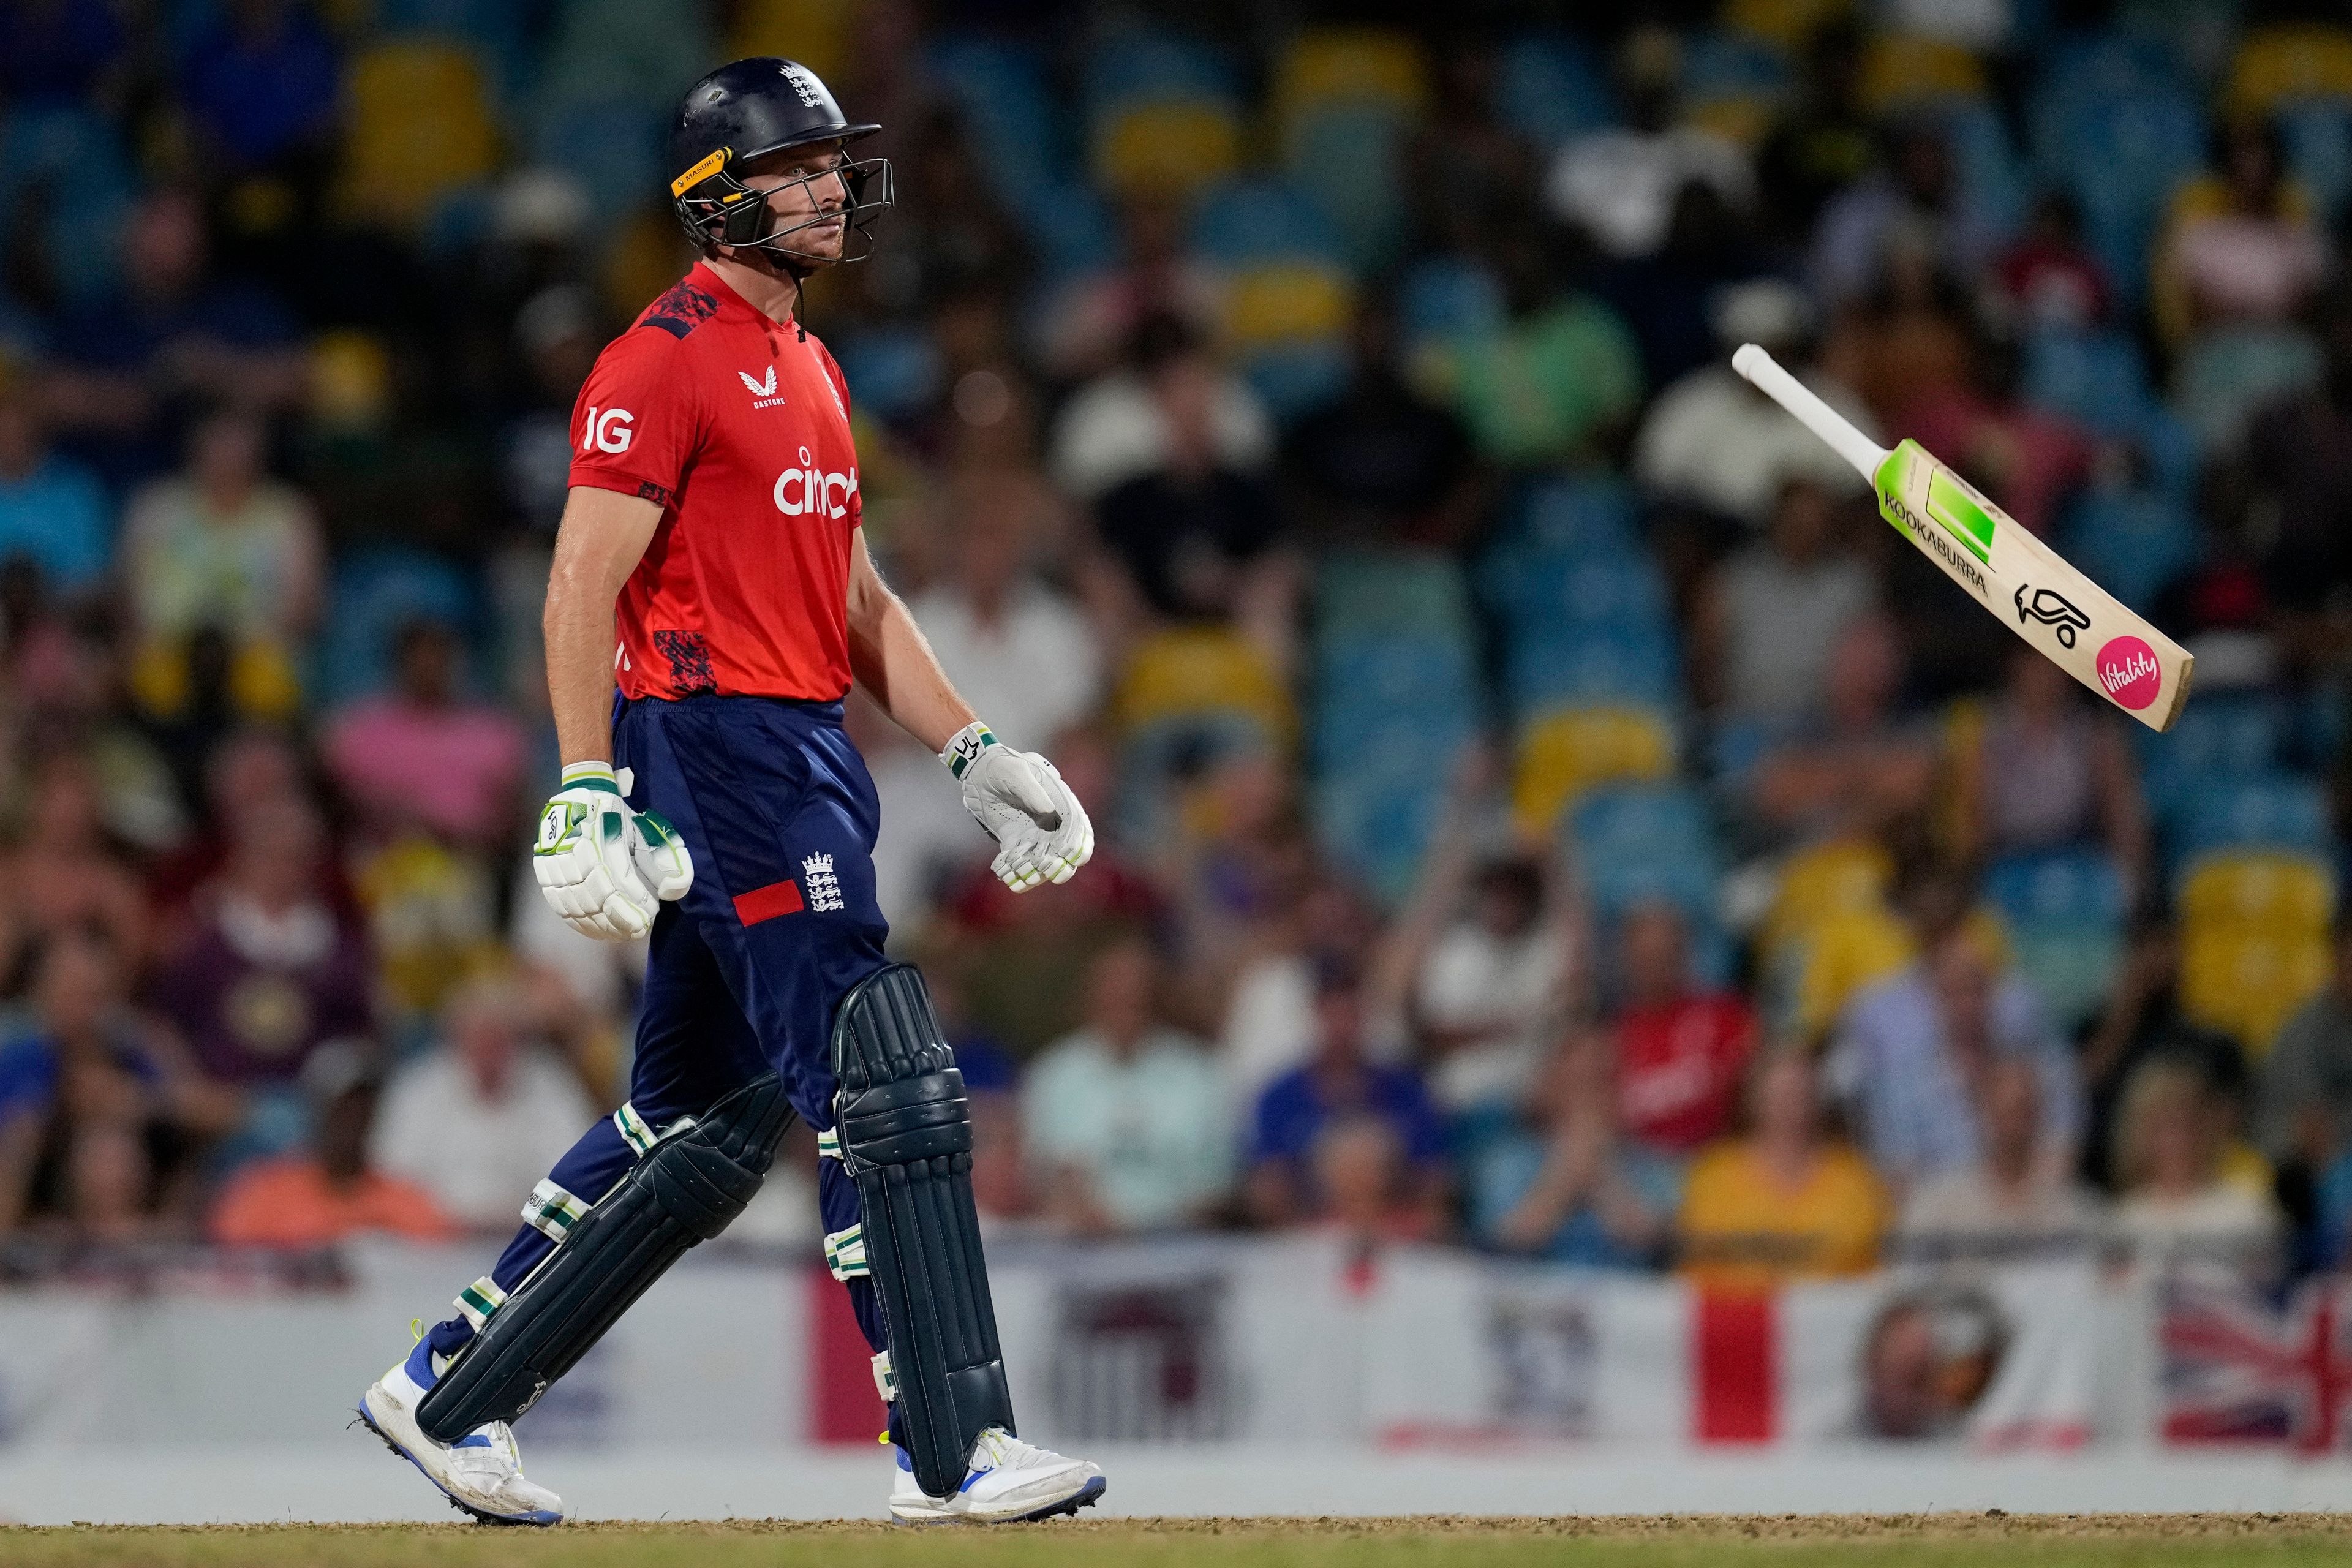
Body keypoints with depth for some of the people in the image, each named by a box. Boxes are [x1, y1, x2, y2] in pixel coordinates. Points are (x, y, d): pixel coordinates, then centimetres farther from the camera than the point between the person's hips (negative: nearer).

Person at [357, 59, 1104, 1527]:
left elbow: (856, 602, 24)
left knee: (707, 1127, 12)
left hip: (809, 756, 10)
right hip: (715, 742, -10)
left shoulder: (808, 369, 20)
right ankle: (952, 1453, -12)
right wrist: (586, 799, -21)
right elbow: (583, 588, -14)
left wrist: (979, 755, 15)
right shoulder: (667, 359, -9)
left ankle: (449, 1395, 20)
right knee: (885, 1086, -13)